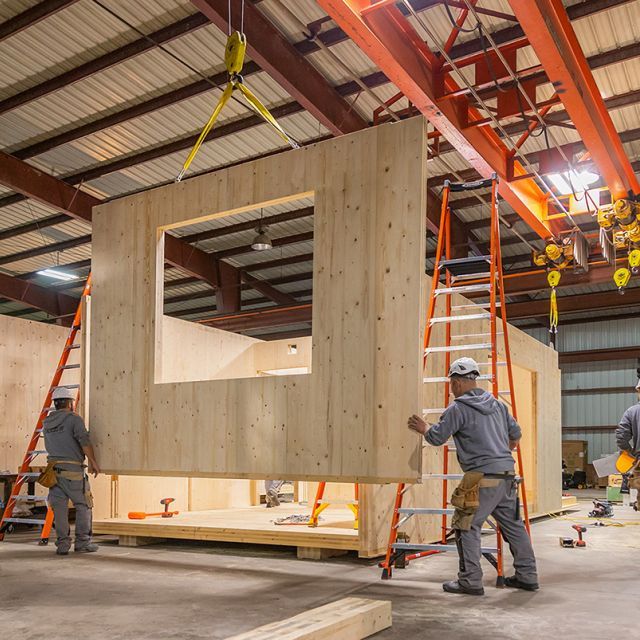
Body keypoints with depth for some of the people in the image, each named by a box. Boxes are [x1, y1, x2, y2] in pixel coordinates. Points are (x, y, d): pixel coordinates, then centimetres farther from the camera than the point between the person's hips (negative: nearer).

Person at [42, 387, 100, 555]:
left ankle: (63, 544, 5)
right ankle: (82, 542, 6)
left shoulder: (46, 423, 14)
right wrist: (93, 462, -13)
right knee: (83, 505, 5)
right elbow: (85, 442, -17)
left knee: (59, 507, 6)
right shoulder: (74, 419, -6)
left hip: (53, 469, 6)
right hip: (72, 469, -5)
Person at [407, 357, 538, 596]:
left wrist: (424, 429, 16)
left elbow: (437, 437, -6)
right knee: (514, 525, 16)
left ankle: (470, 581, 1)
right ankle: (527, 576, 23)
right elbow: (515, 433, 24)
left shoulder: (458, 408, -8)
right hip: (507, 475, 8)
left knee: (467, 526, 0)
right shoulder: (497, 404, 15)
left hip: (482, 478, -8)